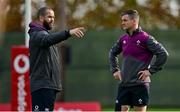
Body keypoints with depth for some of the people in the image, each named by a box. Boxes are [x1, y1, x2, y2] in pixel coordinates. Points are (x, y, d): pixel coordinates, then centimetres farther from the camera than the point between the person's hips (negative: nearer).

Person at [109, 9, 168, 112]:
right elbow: (112, 53, 29)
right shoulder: (123, 39, 10)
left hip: (140, 84, -6)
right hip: (124, 83, 6)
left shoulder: (145, 38, -9)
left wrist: (150, 71, -12)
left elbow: (163, 54, -13)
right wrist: (115, 70, 16)